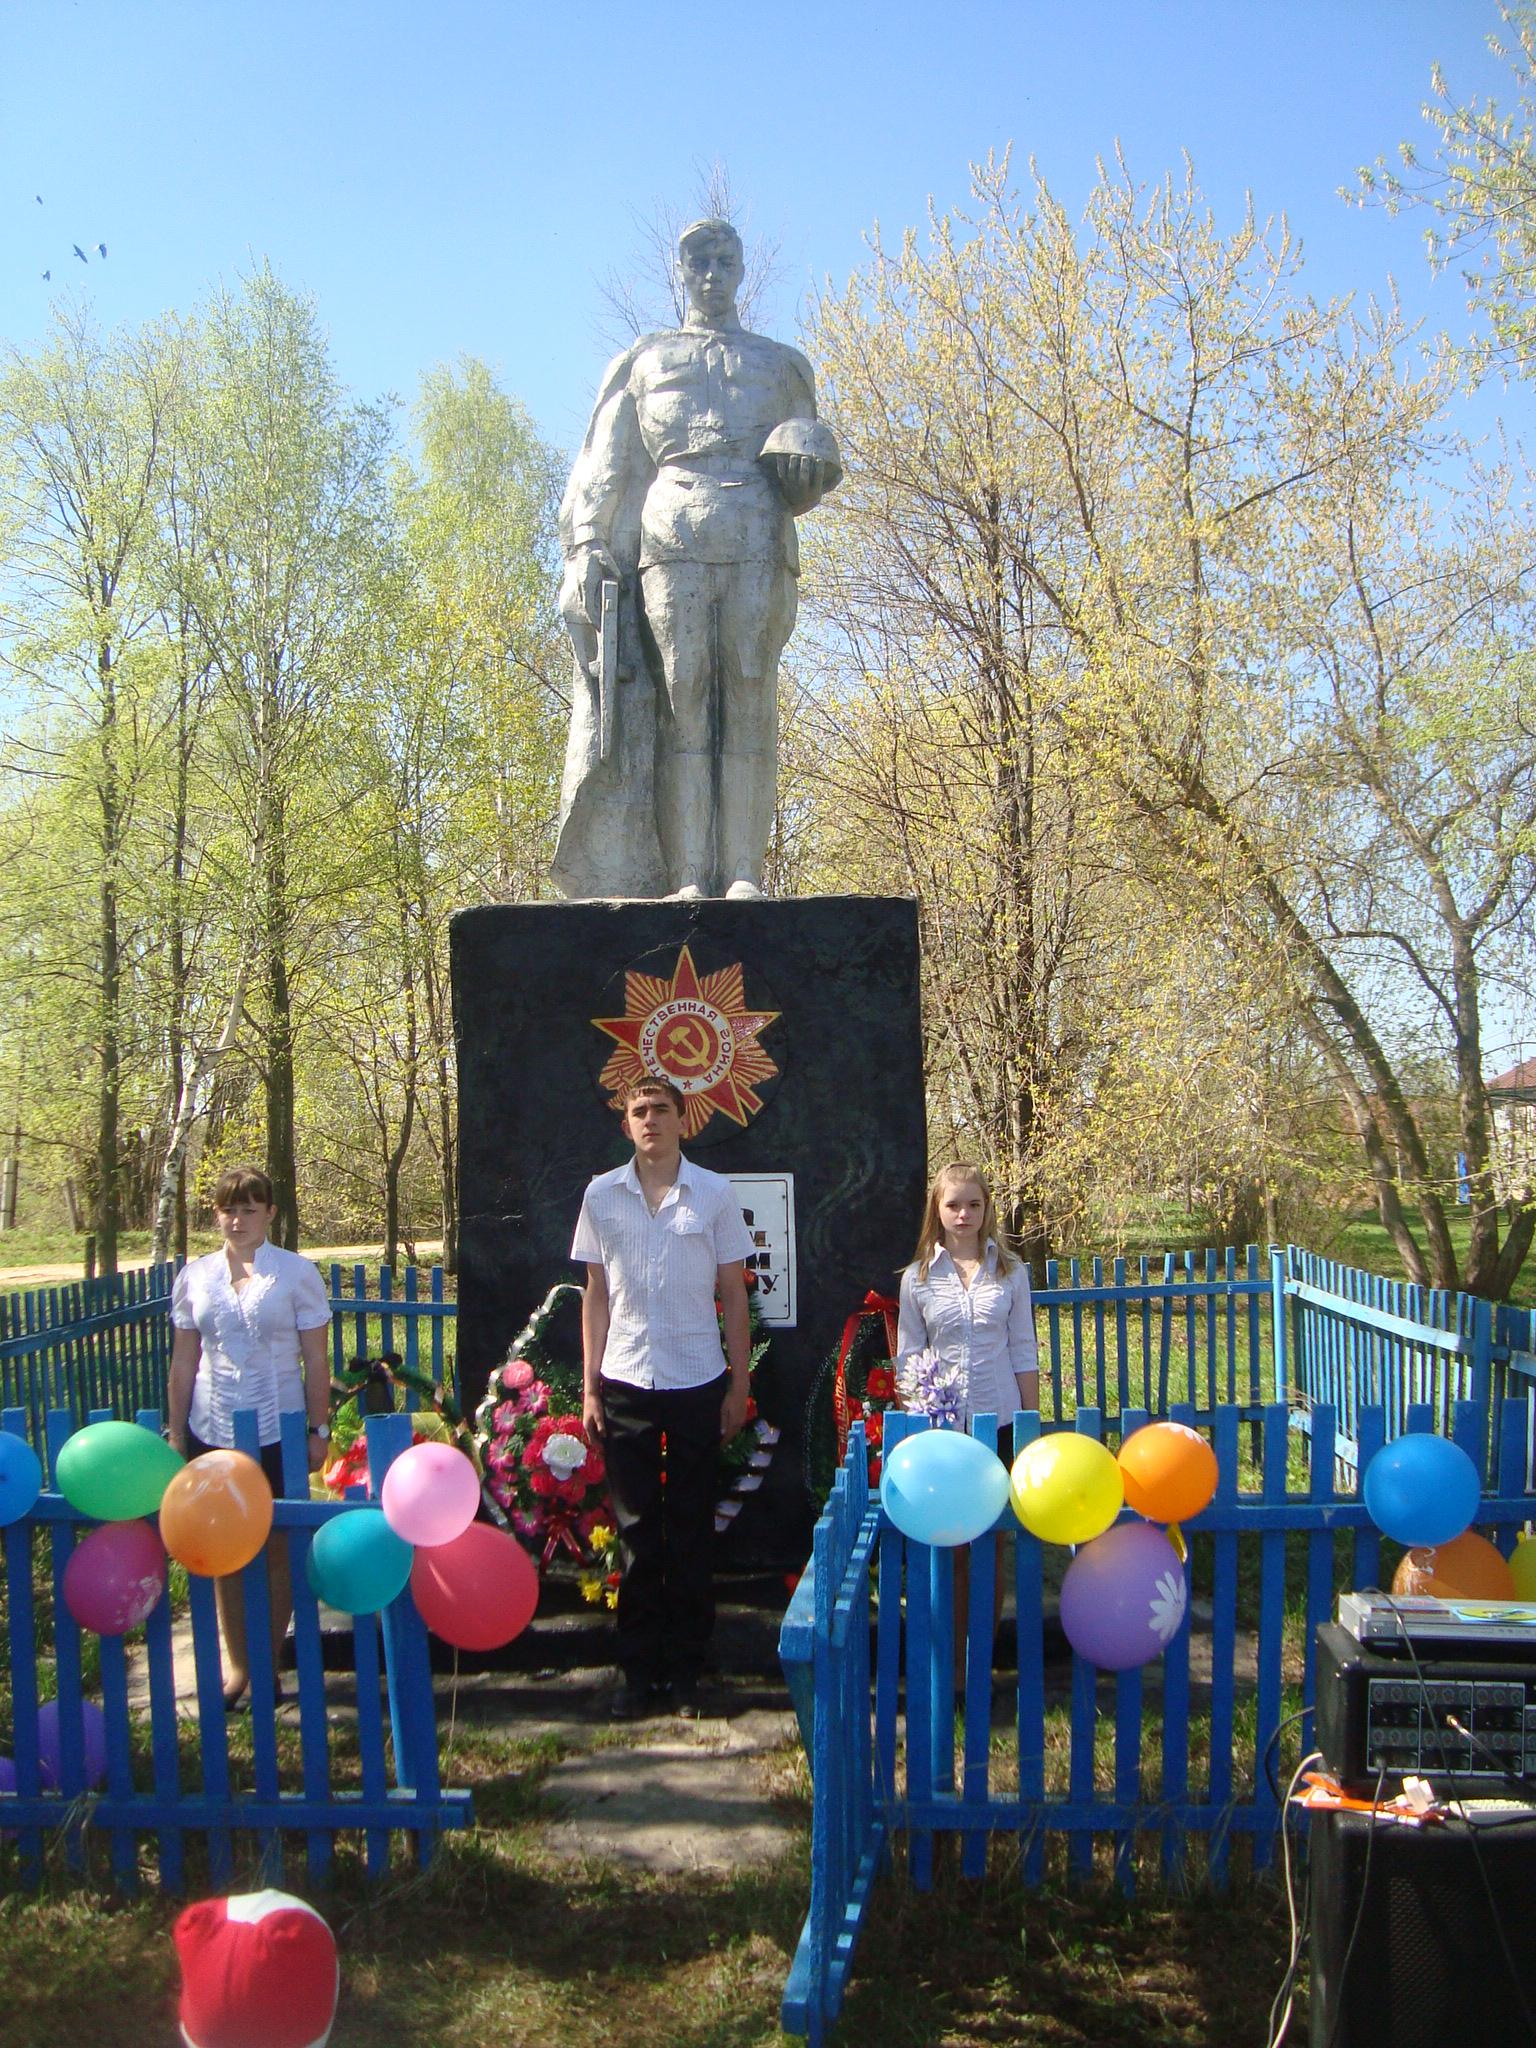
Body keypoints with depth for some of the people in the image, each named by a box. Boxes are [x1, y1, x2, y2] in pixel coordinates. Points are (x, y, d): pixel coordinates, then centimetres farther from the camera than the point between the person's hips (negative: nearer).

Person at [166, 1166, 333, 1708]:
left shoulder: (296, 1273, -3)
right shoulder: (194, 1277, 4)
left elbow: (316, 1362, -1)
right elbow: (183, 1364, 8)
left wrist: (319, 1429, -4)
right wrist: (176, 1432, 7)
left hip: (278, 1431, -2)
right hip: (212, 1432, 3)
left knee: (277, 1548, 5)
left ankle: (269, 1664, 18)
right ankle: (237, 1663, 20)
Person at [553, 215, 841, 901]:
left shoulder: (781, 363, 26)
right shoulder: (644, 360, 23)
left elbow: (810, 437, 27)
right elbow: (607, 466, 17)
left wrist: (808, 459, 1)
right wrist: (586, 543, 3)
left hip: (758, 541, 1)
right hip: (670, 538, 0)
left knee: (749, 701, -10)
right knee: (680, 699, -10)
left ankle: (744, 873, -14)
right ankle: (688, 877, -14)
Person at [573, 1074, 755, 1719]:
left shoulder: (715, 1194, 0)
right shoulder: (601, 1196, 3)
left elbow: (733, 1295, 4)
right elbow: (596, 1295, 8)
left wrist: (739, 1385, 1)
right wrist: (590, 1387, 4)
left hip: (698, 1383, -1)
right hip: (626, 1384, 1)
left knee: (691, 1532, 7)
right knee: (635, 1531, 5)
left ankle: (685, 1669, 18)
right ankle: (638, 1669, 15)